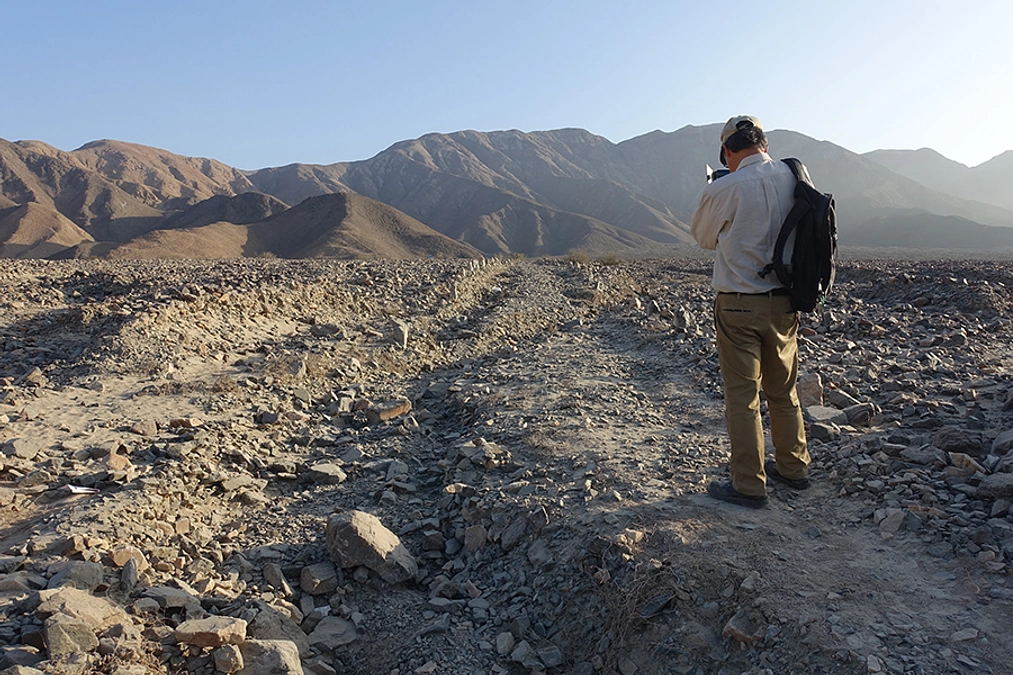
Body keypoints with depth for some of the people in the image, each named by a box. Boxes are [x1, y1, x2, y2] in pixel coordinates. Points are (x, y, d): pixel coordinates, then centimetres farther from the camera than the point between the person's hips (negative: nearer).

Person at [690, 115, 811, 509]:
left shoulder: (725, 189, -14)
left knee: (742, 396, 3)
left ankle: (749, 486, 10)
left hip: (740, 305, -6)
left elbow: (703, 237, 3)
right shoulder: (792, 178, 1)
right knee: (783, 390, 19)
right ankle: (793, 467, 33)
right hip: (785, 302, 6)